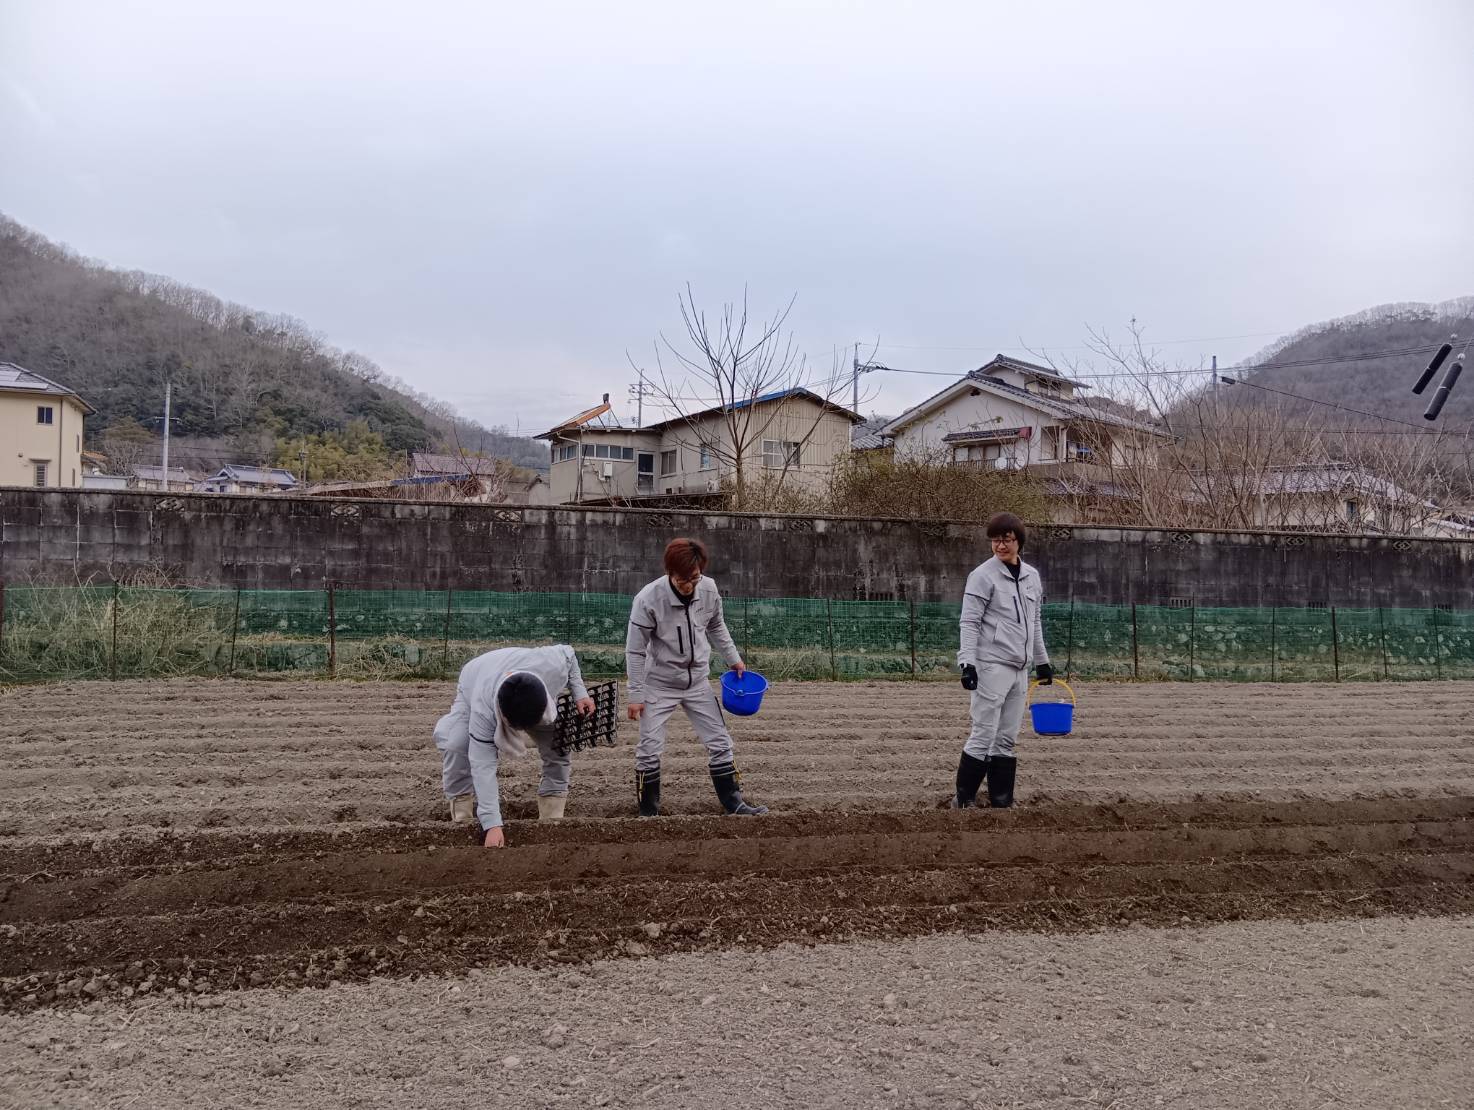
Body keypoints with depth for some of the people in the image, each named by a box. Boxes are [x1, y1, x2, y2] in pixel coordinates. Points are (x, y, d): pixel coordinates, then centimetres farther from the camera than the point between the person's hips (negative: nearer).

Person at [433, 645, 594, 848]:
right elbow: (483, 767, -46)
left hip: (530, 698, 3)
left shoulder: (553, 664, -41)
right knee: (455, 744, -30)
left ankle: (553, 816, -2)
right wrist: (492, 825, -50)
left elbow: (568, 652, -15)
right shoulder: (482, 710, -47)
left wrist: (579, 693, -22)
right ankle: (463, 817, -16)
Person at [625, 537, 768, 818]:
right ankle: (648, 812, 13)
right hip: (659, 684, -3)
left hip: (698, 681, 4)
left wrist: (733, 658, 12)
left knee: (719, 742, 6)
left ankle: (734, 803, 18)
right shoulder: (648, 599, -23)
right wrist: (636, 694, -13)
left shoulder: (709, 589, -12)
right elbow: (635, 650, -14)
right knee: (649, 749, -4)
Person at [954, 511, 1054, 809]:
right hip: (992, 666, -6)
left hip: (1020, 668, 6)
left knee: (1007, 739, 9)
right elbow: (969, 623, -10)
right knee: (984, 735, -5)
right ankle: (964, 799, 4)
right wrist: (967, 662, -19)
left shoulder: (1032, 576, 13)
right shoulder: (983, 575, -7)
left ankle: (1002, 801, 15)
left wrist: (1042, 661, 24)